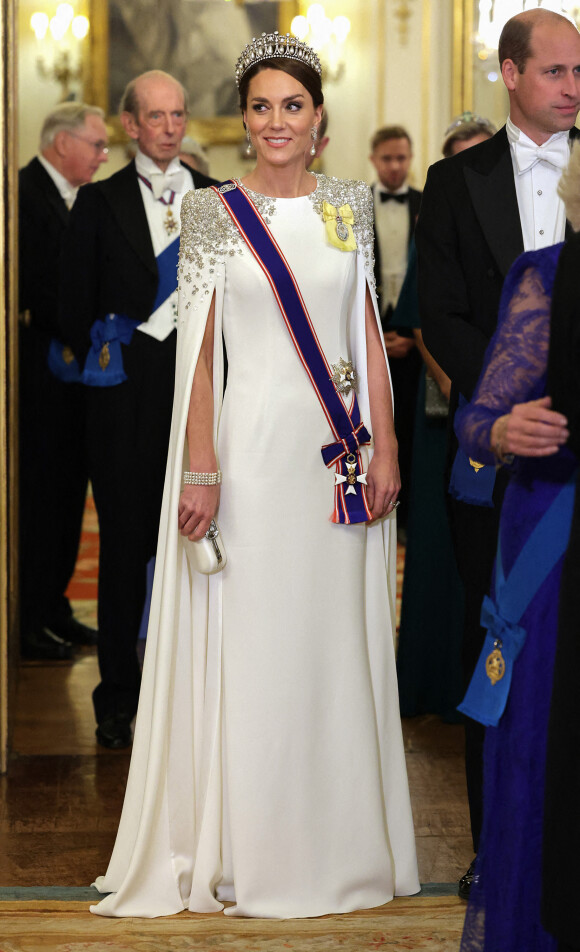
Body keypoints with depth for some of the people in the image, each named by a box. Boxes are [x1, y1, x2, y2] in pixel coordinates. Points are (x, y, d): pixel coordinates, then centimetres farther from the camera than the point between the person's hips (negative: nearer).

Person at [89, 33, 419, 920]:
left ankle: (340, 840, 22)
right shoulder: (215, 213, -2)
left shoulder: (349, 205, 8)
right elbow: (198, 348, -5)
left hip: (342, 451, 4)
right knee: (252, 644, 1)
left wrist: (386, 446, 2)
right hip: (255, 446, -3)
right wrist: (200, 470, -11)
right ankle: (251, 854, 12)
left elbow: (370, 335, 9)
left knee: (340, 642, 9)